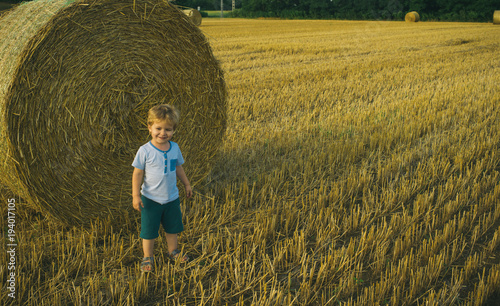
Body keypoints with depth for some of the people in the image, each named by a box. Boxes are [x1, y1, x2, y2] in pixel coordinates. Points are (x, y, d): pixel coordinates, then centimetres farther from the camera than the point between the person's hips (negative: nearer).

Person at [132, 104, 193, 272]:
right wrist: (136, 195, -15)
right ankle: (148, 257, 26)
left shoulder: (175, 148, -3)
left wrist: (186, 184, 19)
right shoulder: (145, 151, -17)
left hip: (172, 197, 4)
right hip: (151, 199, -4)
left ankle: (173, 251, 40)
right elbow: (137, 173, -12)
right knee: (149, 230, 8)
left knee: (173, 227, 19)